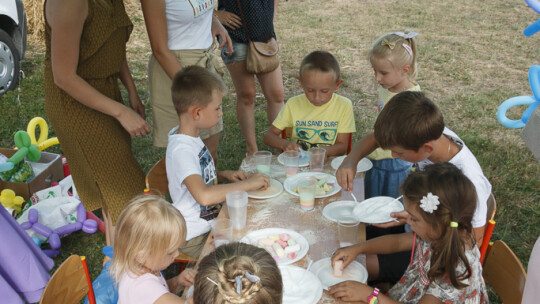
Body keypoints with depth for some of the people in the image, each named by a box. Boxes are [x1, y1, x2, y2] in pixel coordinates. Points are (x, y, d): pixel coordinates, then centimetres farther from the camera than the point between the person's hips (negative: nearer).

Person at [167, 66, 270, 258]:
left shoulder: (192, 137, 4)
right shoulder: (181, 150, -26)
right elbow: (203, 195, -40)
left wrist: (224, 175, 0)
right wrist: (248, 184, -29)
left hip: (213, 219, 9)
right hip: (196, 238, -9)